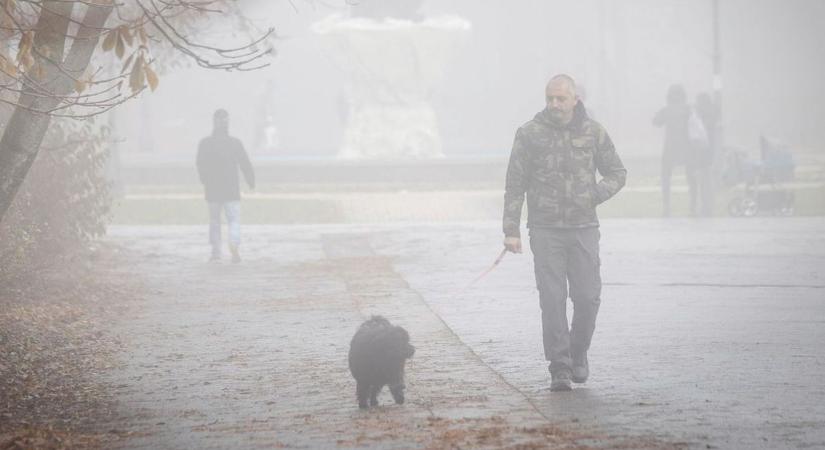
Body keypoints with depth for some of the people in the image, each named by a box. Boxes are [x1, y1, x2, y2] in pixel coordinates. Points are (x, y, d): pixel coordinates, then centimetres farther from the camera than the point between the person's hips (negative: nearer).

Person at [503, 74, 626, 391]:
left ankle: (578, 354, 23)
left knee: (588, 297, -1)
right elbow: (515, 185, 2)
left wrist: (595, 194, -6)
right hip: (546, 230, -1)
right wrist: (511, 230, -4)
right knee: (552, 299, -6)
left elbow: (617, 172, 14)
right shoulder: (530, 134, 0)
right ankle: (560, 368, -2)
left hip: (584, 227, 1)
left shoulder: (593, 132, 5)